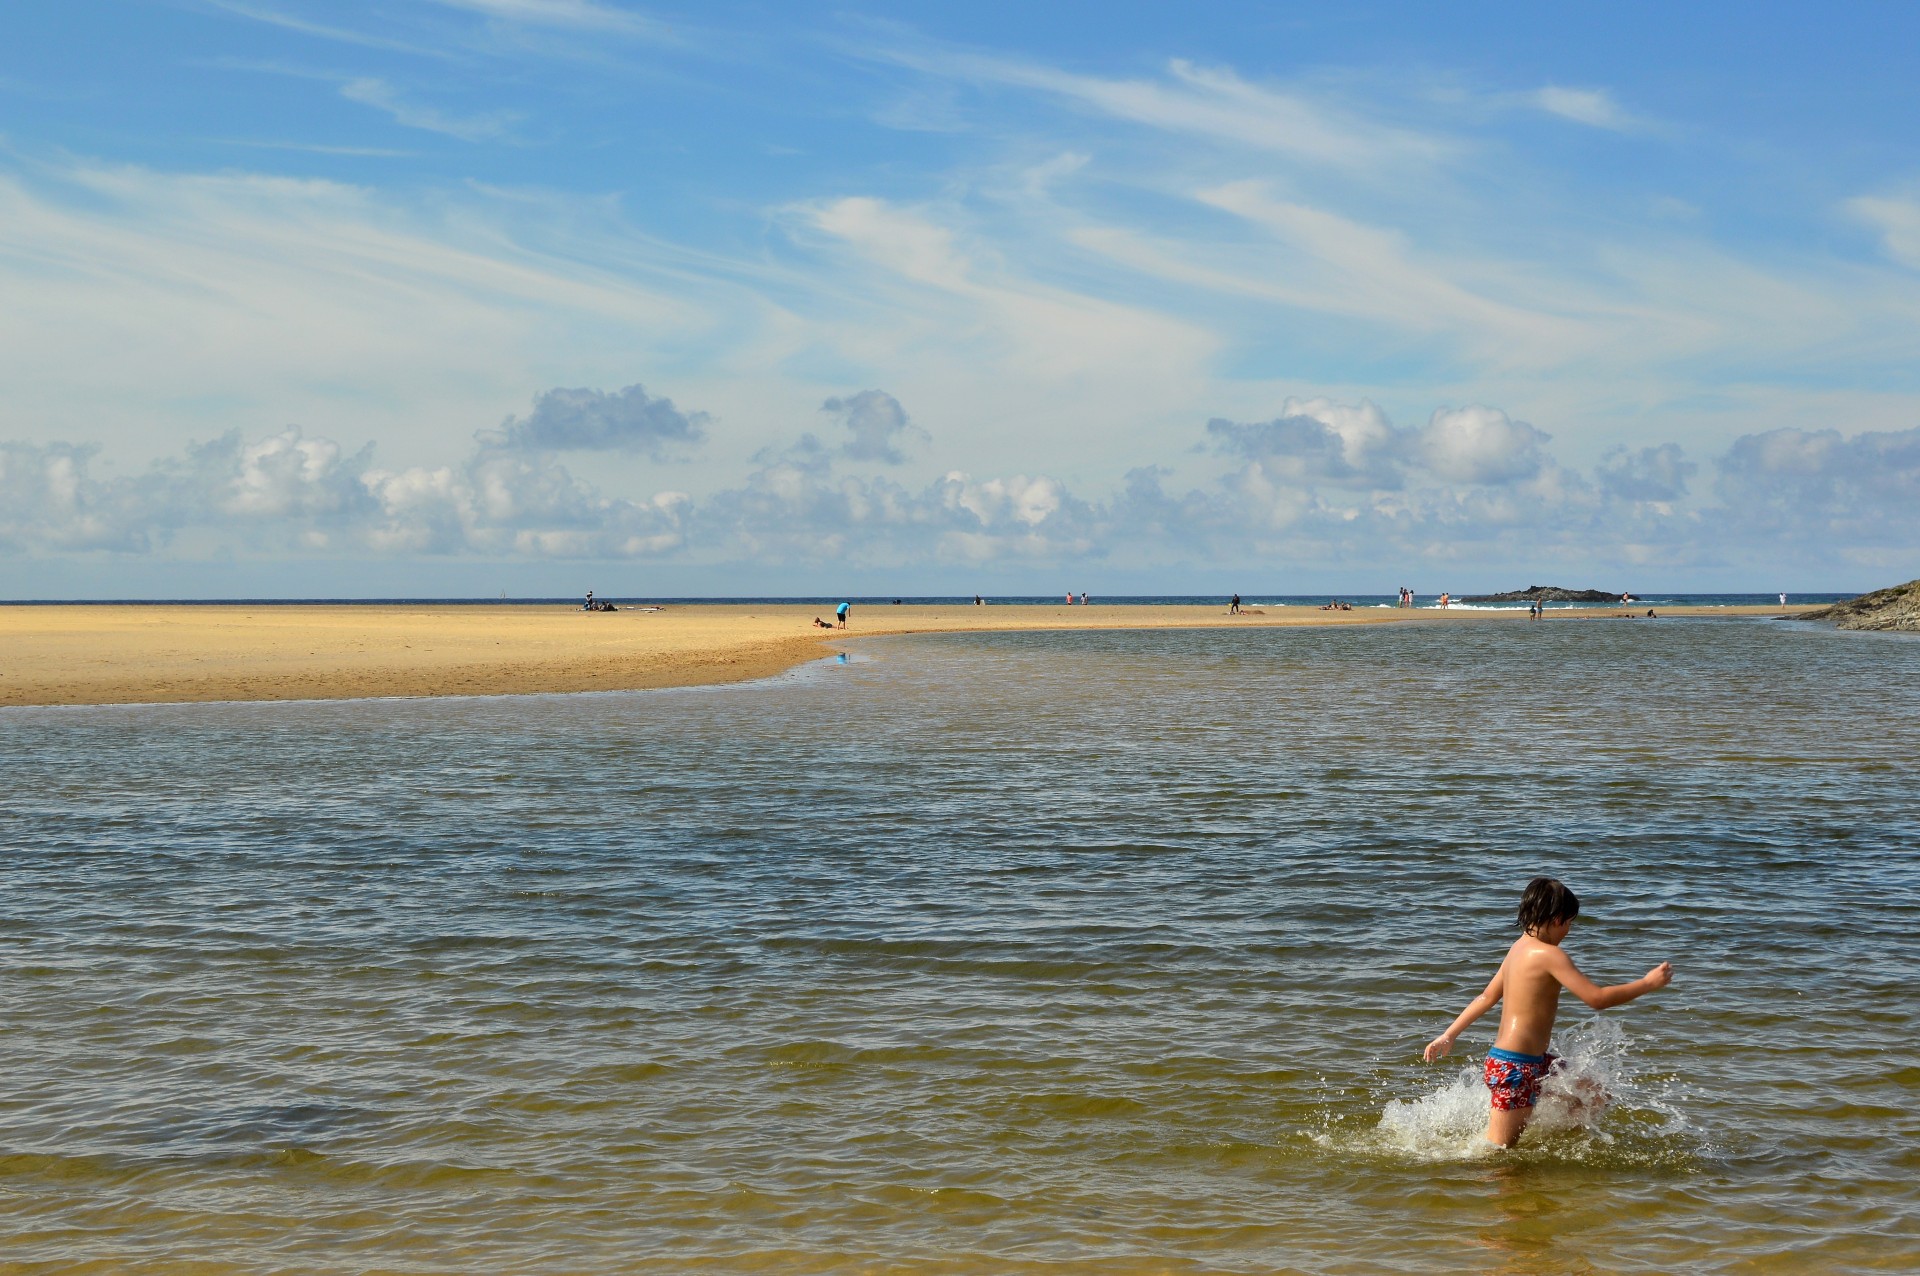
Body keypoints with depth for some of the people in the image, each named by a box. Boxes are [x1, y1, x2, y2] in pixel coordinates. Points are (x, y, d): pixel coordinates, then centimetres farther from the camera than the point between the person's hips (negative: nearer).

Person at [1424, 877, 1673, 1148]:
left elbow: (1487, 997, 16)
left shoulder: (1519, 947, 11)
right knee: (1496, 1153, -5)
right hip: (1515, 1068, -10)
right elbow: (1597, 998, -19)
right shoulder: (1549, 955, -17)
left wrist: (1449, 1035, 20)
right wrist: (1648, 983, -9)